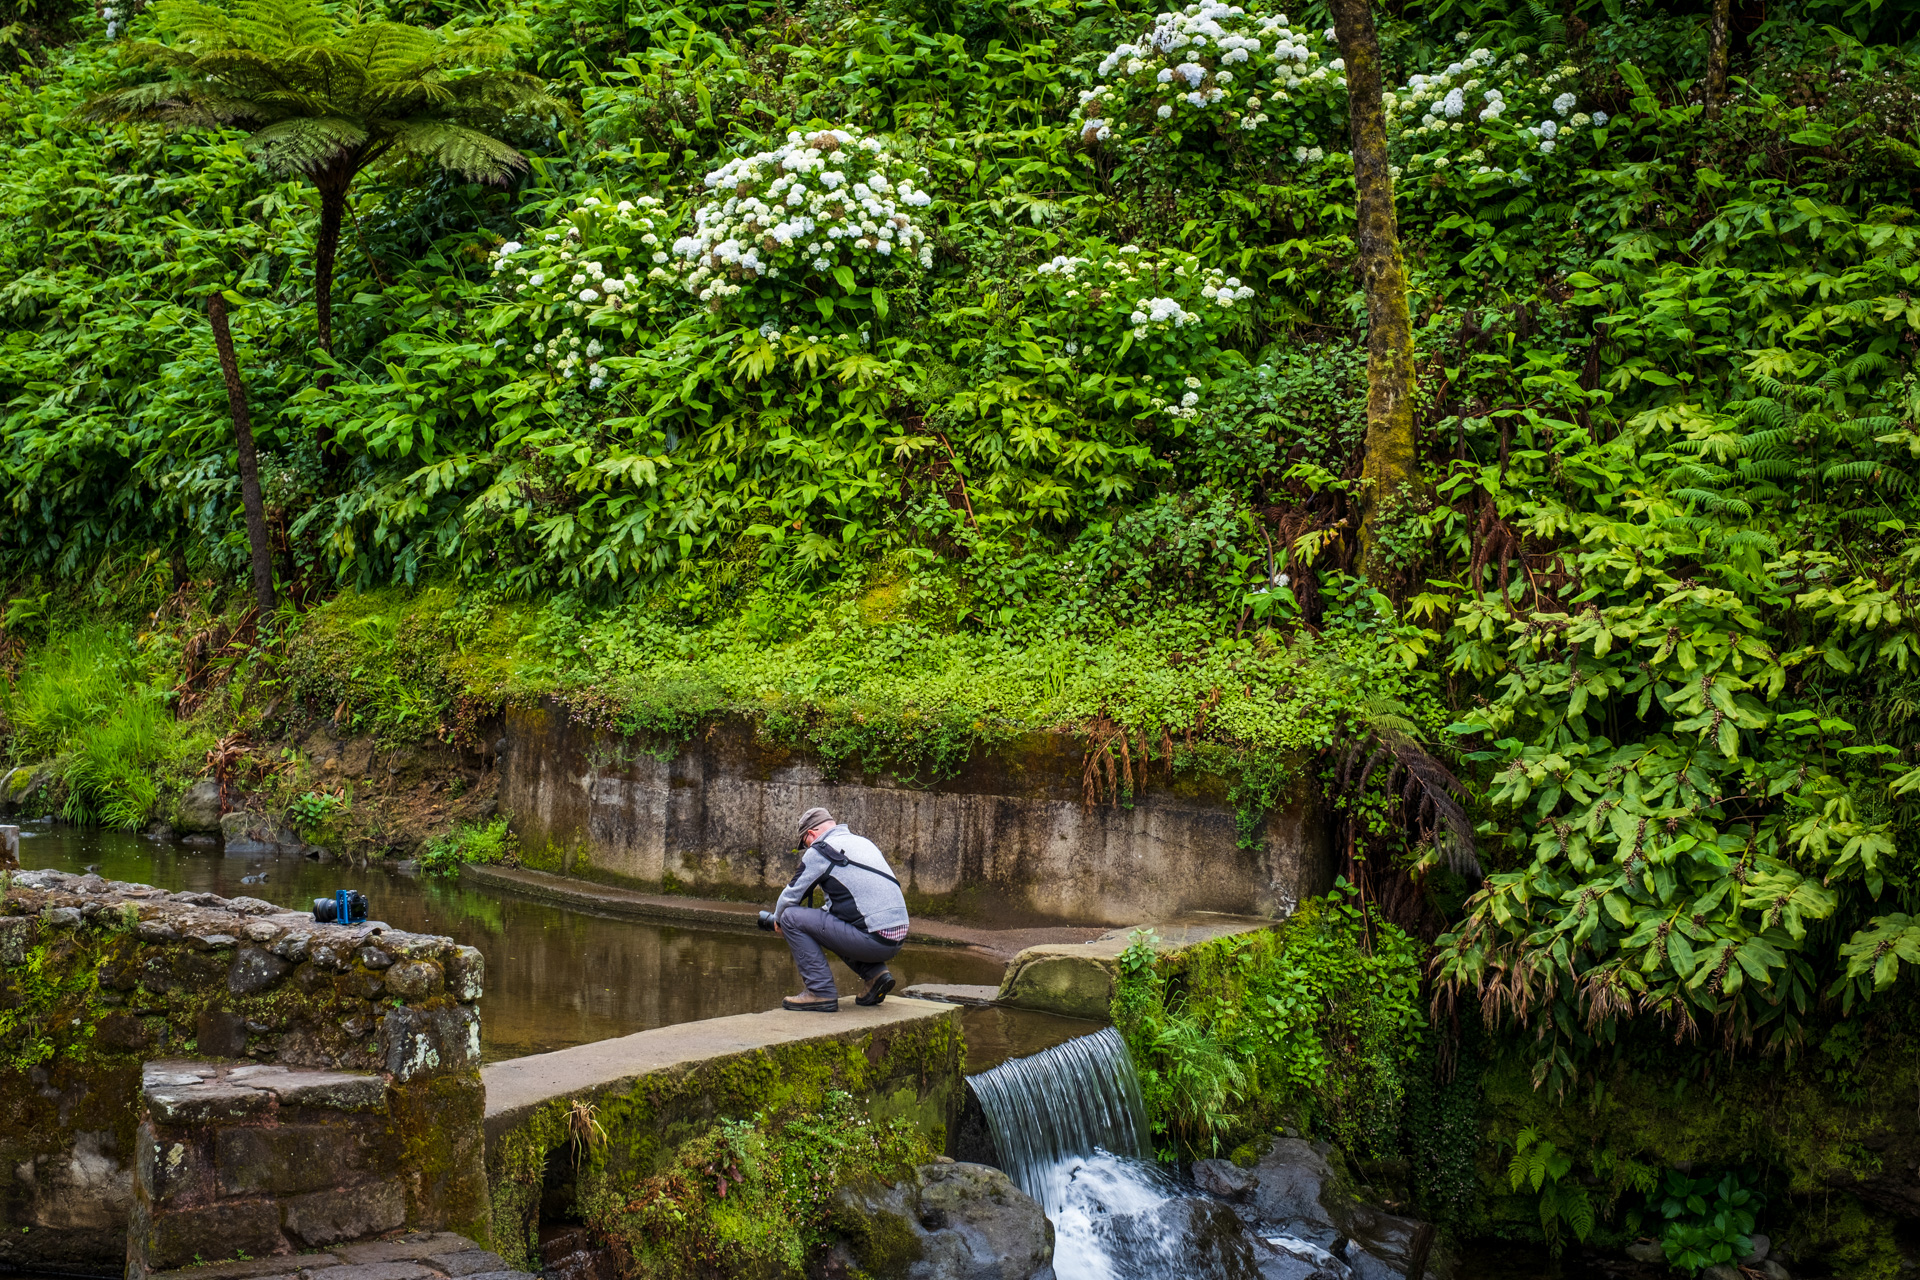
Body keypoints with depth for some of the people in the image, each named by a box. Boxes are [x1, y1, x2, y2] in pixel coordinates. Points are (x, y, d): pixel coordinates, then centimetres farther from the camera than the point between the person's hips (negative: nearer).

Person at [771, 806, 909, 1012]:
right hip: (897, 940, 8)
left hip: (872, 941, -8)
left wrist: (777, 920, 25)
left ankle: (821, 993, -4)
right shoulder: (864, 842, 20)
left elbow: (791, 896, 5)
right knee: (833, 924, 34)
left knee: (792, 917, -1)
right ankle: (876, 974, 16)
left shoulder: (820, 851, -3)